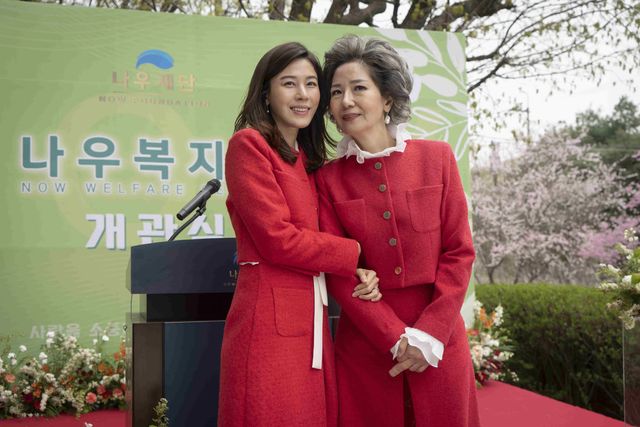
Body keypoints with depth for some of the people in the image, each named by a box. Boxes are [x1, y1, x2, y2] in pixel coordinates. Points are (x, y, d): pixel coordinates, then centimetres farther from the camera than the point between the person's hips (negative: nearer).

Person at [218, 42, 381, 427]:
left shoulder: (311, 160, 19)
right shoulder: (249, 144, -5)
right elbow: (277, 239, -14)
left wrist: (357, 273, -5)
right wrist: (355, 254, -3)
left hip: (312, 321, 8)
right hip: (270, 321, -8)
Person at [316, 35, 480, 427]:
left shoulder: (437, 158, 1)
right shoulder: (329, 178, 1)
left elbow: (459, 252, -1)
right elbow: (337, 272, -2)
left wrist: (428, 335, -10)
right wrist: (397, 338, -11)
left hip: (439, 342, 0)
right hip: (366, 345, 0)